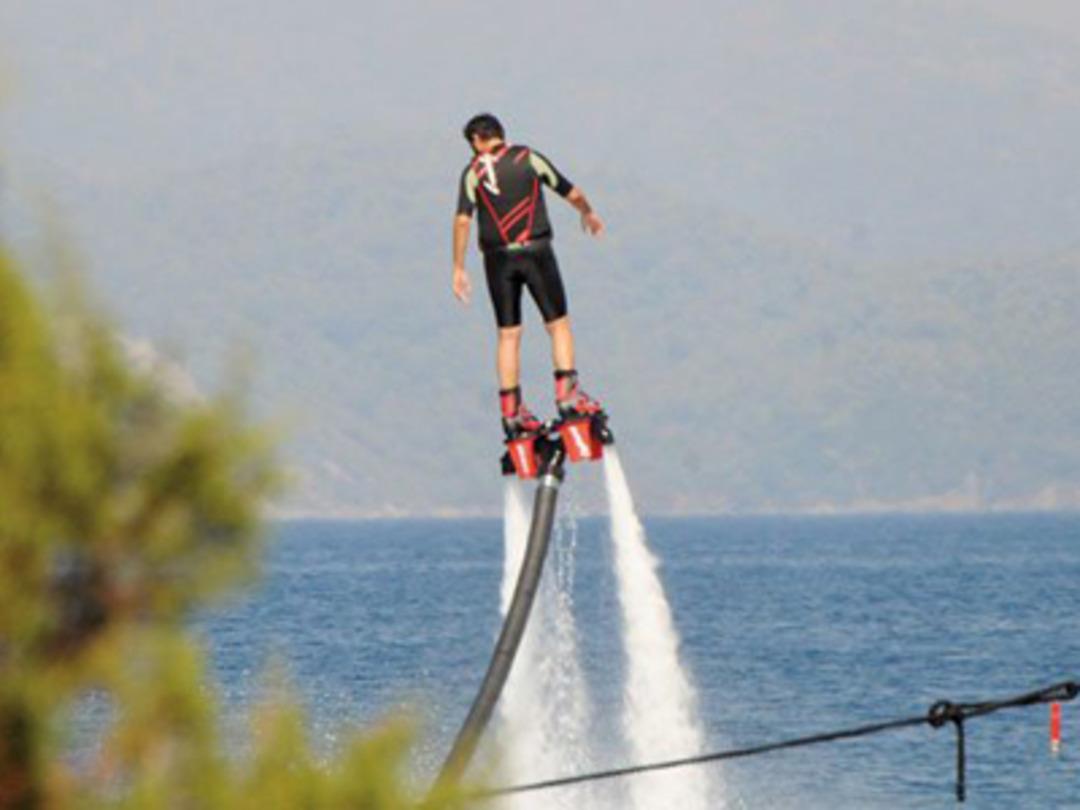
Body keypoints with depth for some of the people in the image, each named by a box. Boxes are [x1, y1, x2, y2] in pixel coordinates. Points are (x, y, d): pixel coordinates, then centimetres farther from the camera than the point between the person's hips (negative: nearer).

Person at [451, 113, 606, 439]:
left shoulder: (473, 172, 1)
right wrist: (589, 213, 29)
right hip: (536, 252, -1)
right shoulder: (529, 158, 2)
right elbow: (572, 194, 8)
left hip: (498, 258, 1)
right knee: (558, 324, 6)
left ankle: (511, 411, 6)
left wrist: (459, 270, -5)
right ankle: (567, 394, -8)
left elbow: (463, 220, -9)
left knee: (508, 334, 8)